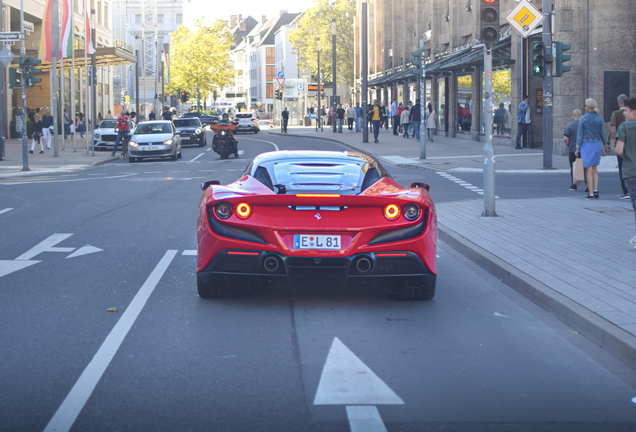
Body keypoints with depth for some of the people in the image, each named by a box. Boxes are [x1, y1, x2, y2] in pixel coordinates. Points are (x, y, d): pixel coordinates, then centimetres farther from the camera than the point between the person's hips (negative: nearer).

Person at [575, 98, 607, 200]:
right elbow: (603, 134, 3)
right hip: (597, 144, 4)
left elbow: (580, 134, -7)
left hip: (587, 145, -4)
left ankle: (591, 194, -2)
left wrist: (578, 148, -1)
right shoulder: (600, 119, 0)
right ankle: (596, 190, 7)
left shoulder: (583, 119, -9)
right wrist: (605, 144, 16)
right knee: (595, 168, 16)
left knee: (589, 169, -1)